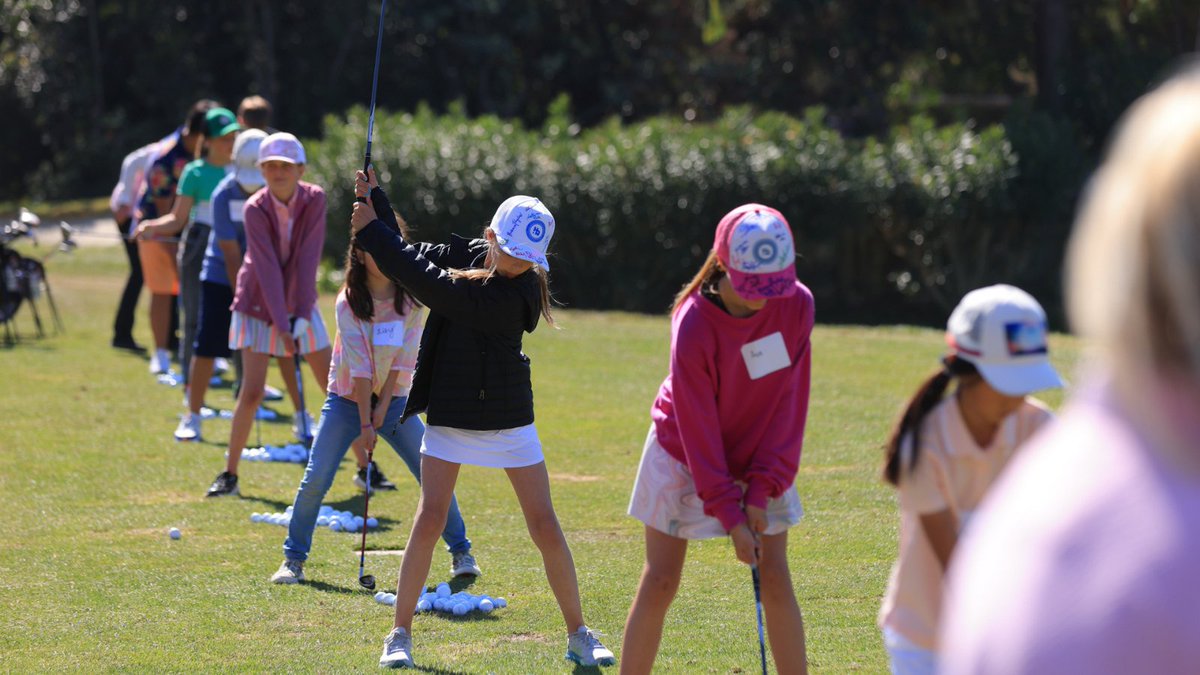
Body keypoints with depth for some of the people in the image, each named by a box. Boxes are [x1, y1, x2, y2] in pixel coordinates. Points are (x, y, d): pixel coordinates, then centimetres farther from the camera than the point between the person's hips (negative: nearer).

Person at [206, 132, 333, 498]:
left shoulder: (314, 199, -14)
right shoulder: (255, 210, -19)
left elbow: (308, 260, -19)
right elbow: (268, 269, -25)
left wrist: (301, 315, -24)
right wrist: (281, 326, -30)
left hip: (299, 304, 3)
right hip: (258, 306, -2)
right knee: (251, 392, -12)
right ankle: (229, 474, -1)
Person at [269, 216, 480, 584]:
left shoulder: (412, 299, -7)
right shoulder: (349, 303, -14)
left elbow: (402, 359, -7)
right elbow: (359, 366, -17)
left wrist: (383, 407, -12)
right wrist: (365, 422, -18)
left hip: (394, 399, 2)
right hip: (348, 399, -2)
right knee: (315, 481, -11)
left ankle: (460, 552, 12)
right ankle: (293, 559, 2)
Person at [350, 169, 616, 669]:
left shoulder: (518, 294, -23)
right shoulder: (471, 254, -4)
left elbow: (431, 286, -27)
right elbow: (412, 259, 8)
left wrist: (371, 231, -23)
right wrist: (374, 200, -5)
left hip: (509, 420, -4)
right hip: (450, 414, 4)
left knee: (545, 525, -2)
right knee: (431, 517, -7)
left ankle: (578, 636, 13)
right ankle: (400, 633, 1)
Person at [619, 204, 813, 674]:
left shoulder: (797, 305, -17)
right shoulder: (694, 326, -28)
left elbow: (790, 402, -12)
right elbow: (698, 429, -22)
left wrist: (761, 491, -15)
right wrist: (730, 515, -21)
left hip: (759, 457, 3)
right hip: (683, 456, -3)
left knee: (775, 578, -1)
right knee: (659, 582, -1)